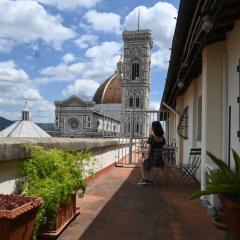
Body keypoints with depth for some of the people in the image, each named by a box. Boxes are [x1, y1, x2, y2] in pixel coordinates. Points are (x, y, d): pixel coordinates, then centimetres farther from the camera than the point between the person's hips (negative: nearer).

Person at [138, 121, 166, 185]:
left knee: (141, 160, 28)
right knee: (147, 160, 37)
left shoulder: (151, 137, -15)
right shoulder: (162, 138, 3)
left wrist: (147, 157, 1)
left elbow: (149, 150, -17)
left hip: (152, 160, -6)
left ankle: (143, 179, 28)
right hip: (160, 160, 6)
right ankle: (148, 179, 37)